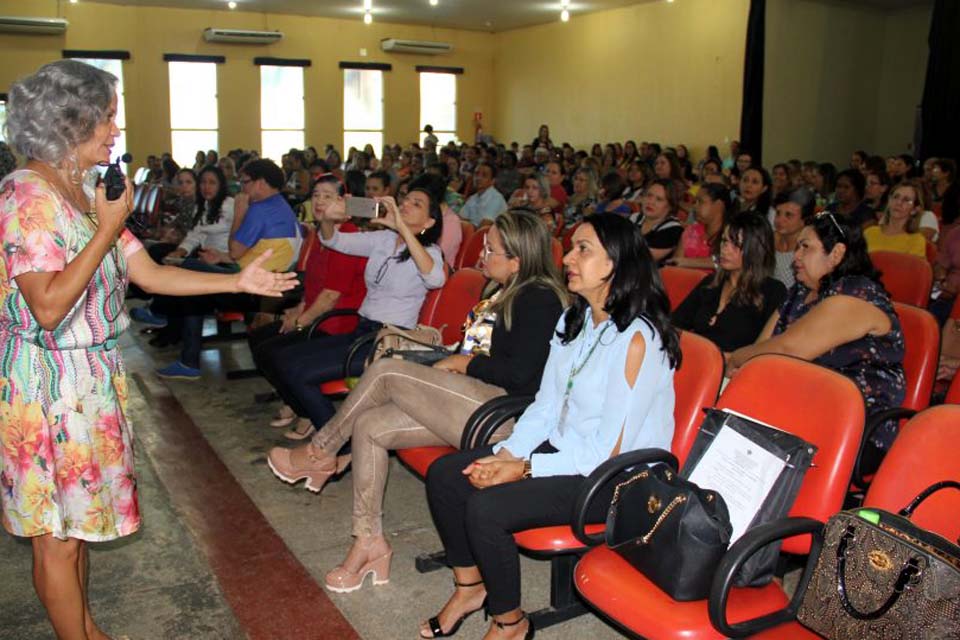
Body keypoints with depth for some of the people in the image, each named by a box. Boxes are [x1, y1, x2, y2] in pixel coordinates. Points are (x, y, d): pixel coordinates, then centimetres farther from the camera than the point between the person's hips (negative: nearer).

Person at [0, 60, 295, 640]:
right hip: (47, 383, -9)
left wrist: (238, 282, 4)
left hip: (90, 376, 9)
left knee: (73, 521, 21)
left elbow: (147, 272, 8)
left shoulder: (87, 192, 8)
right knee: (57, 535, 6)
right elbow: (48, 307, -26)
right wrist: (109, 227, -22)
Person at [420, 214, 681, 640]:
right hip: (560, 447, 9)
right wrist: (505, 454, -8)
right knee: (443, 474, -2)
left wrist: (525, 469, -19)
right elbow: (545, 406, 7)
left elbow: (610, 450, -22)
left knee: (486, 507, -25)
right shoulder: (573, 321, 7)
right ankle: (470, 586, 18)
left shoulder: (636, 338, -21)